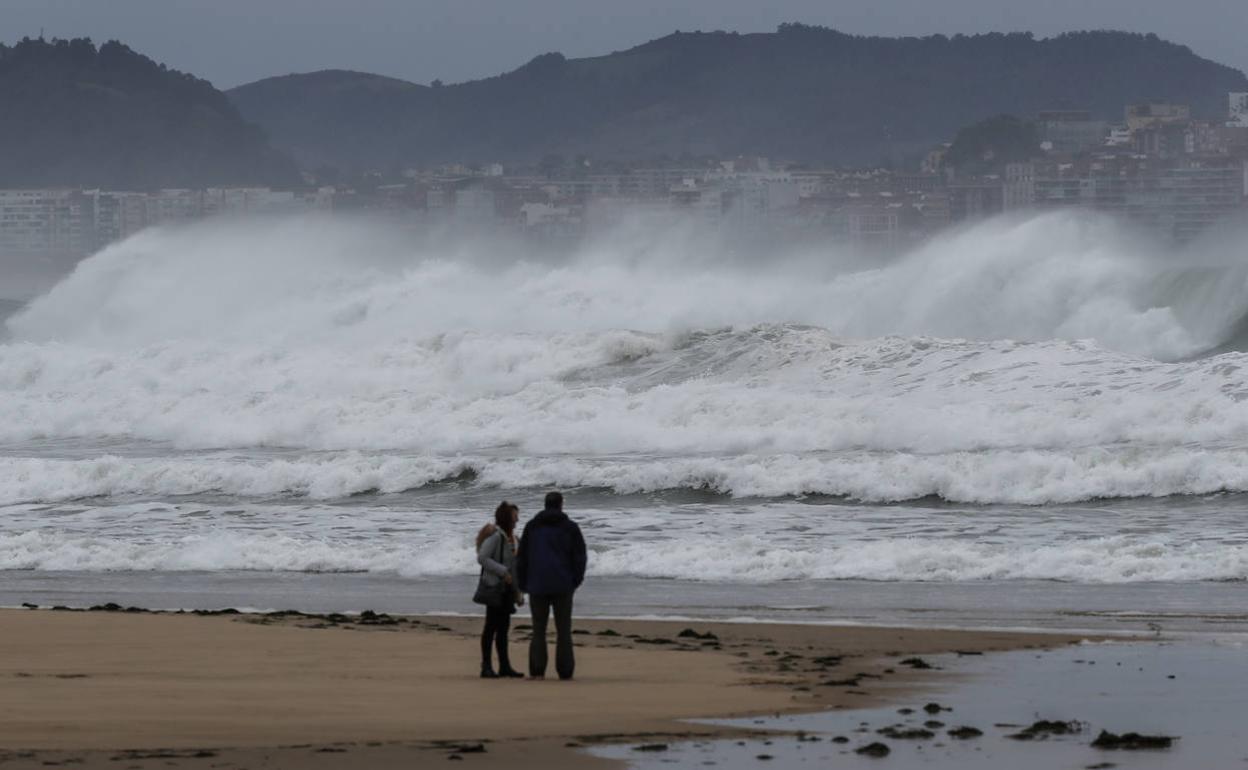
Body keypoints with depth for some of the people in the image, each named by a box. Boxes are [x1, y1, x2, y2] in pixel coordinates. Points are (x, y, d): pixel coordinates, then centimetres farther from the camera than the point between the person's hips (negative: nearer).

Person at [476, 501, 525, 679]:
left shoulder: (510, 536, 15)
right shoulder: (495, 535, -12)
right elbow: (482, 557, -21)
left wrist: (518, 592, 15)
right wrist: (503, 572, -22)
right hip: (494, 586, -9)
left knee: (503, 627, 10)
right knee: (491, 626, -5)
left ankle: (504, 666, 14)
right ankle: (486, 666, -2)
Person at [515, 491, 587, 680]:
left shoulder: (532, 526, 7)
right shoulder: (570, 528, 1)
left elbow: (521, 557, 7)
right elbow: (580, 556, 0)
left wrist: (523, 584, 12)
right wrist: (576, 581, 11)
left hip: (537, 586, 1)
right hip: (563, 586, -1)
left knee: (538, 629, 5)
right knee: (563, 629, 4)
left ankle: (537, 671, -3)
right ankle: (565, 670, 0)